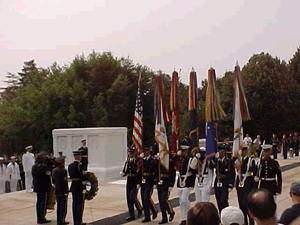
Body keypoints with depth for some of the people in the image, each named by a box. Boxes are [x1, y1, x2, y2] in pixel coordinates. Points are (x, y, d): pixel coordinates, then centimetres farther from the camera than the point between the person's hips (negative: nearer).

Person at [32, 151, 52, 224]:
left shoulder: (34, 166, 10)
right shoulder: (43, 166, -18)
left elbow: (33, 176, 16)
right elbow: (47, 178, -17)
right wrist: (49, 187, -8)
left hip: (37, 187, 9)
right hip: (43, 188, -9)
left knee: (39, 202, 14)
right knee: (43, 202, -3)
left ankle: (39, 218, 21)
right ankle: (42, 219, 0)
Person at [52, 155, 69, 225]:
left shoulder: (54, 170, 8)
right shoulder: (63, 170, -17)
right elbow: (65, 182, -18)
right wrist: (66, 192, -15)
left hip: (57, 191, 8)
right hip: (63, 192, -8)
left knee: (59, 206, 16)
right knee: (63, 206, 0)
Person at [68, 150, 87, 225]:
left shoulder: (70, 165, 8)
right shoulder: (80, 165, -15)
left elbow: (70, 176, 13)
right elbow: (83, 177, -17)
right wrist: (84, 188, -15)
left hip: (73, 187, 7)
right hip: (80, 187, -7)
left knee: (74, 204, 12)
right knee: (80, 204, -1)